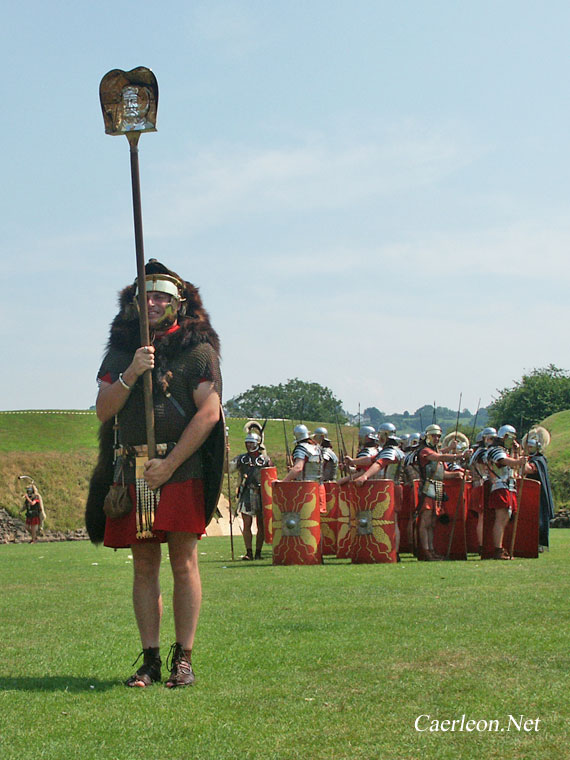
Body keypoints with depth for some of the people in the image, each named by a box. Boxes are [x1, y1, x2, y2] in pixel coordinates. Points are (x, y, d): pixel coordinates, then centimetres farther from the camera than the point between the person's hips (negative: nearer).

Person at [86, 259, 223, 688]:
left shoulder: (199, 351, 2)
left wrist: (169, 464, -13)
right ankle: (150, 659, 11)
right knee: (144, 567, 5)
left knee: (184, 564, -2)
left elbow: (208, 413, -7)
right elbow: (104, 411, 6)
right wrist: (131, 373, -10)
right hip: (131, 473, 4)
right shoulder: (120, 352, 14)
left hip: (182, 471, -3)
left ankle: (184, 659, 4)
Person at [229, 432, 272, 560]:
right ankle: (249, 552, 0)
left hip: (261, 494, -1)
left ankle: (258, 552, 9)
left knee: (261, 525, 3)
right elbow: (228, 468, 1)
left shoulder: (265, 460, 8)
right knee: (247, 524, -4)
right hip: (246, 495, 1)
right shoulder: (241, 458, 11)